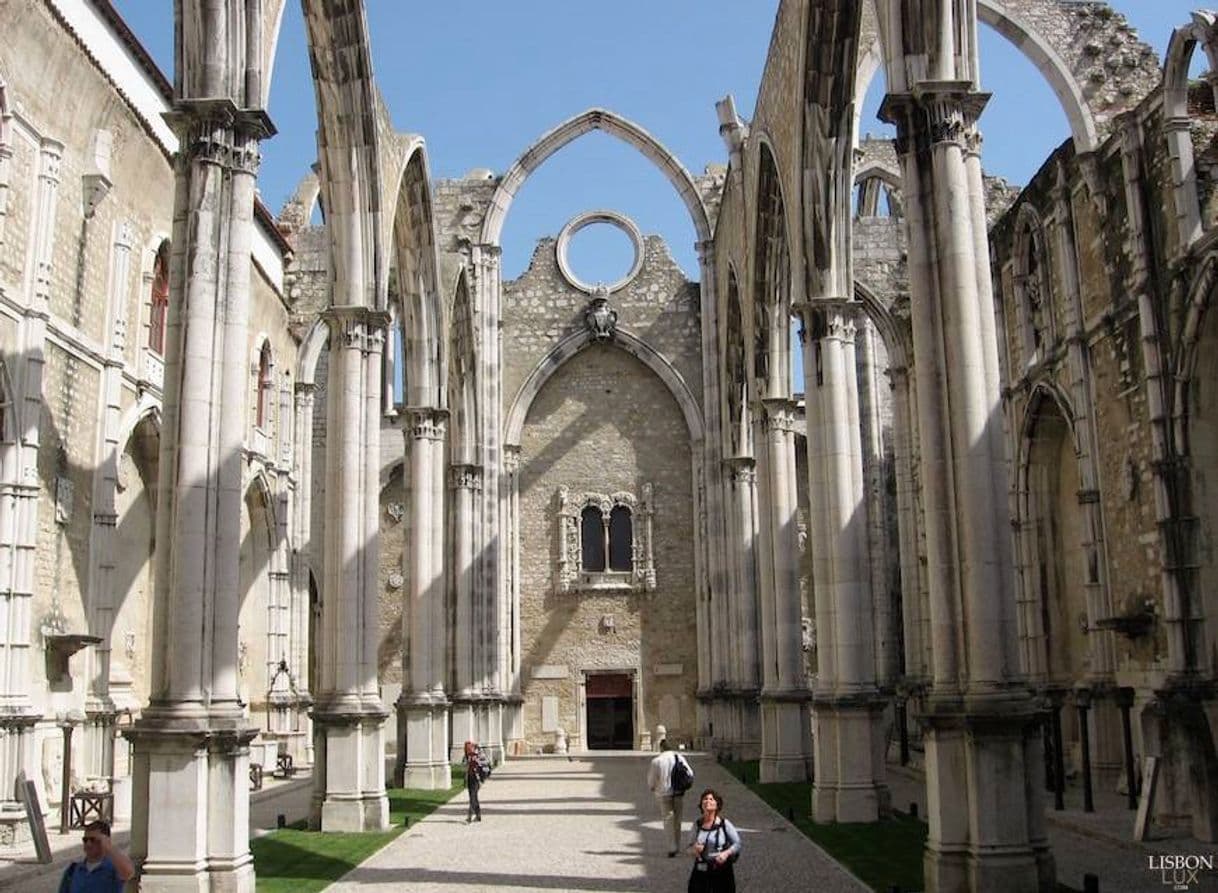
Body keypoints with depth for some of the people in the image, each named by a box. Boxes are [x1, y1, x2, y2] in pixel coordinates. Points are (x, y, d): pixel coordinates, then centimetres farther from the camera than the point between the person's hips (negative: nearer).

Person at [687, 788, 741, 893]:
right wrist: (694, 849, -10)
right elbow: (691, 848, 13)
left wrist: (726, 853, -18)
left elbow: (737, 844, -1)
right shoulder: (697, 825, 4)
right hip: (701, 872, 3)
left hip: (721, 871, -3)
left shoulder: (724, 824, -6)